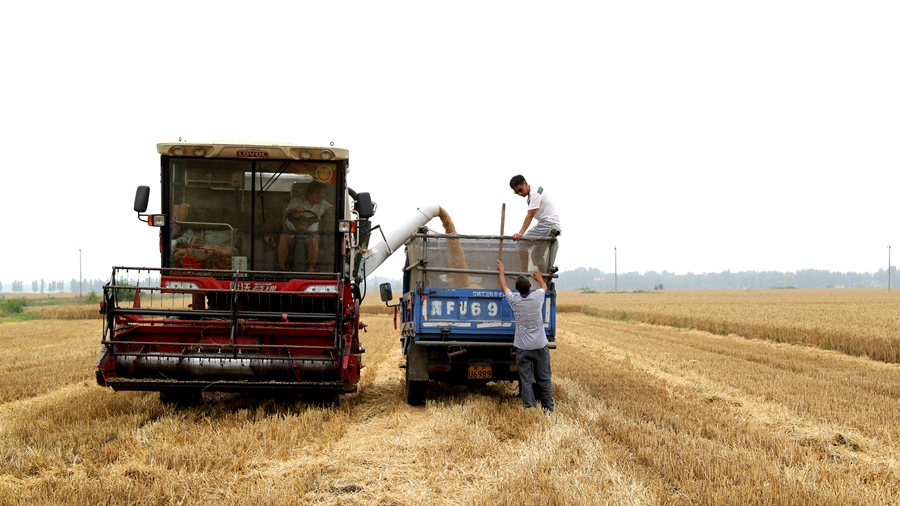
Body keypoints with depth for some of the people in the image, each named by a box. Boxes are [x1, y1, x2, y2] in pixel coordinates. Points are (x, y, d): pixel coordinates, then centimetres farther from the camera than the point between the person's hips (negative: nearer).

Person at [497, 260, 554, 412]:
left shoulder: (514, 300, -8)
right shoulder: (537, 296, -7)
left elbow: (503, 287, 13)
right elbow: (544, 287, 19)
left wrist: (502, 271, 29)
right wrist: (539, 278, 39)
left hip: (523, 347, -1)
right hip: (540, 345, 1)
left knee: (526, 380, 2)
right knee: (543, 378, 10)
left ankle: (530, 408, -1)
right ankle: (548, 408, 13)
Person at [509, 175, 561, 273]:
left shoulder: (535, 194, -14)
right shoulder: (534, 193, 16)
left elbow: (530, 216, -22)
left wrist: (520, 233, -29)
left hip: (549, 223, -11)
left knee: (522, 242, -15)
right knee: (537, 254, 15)